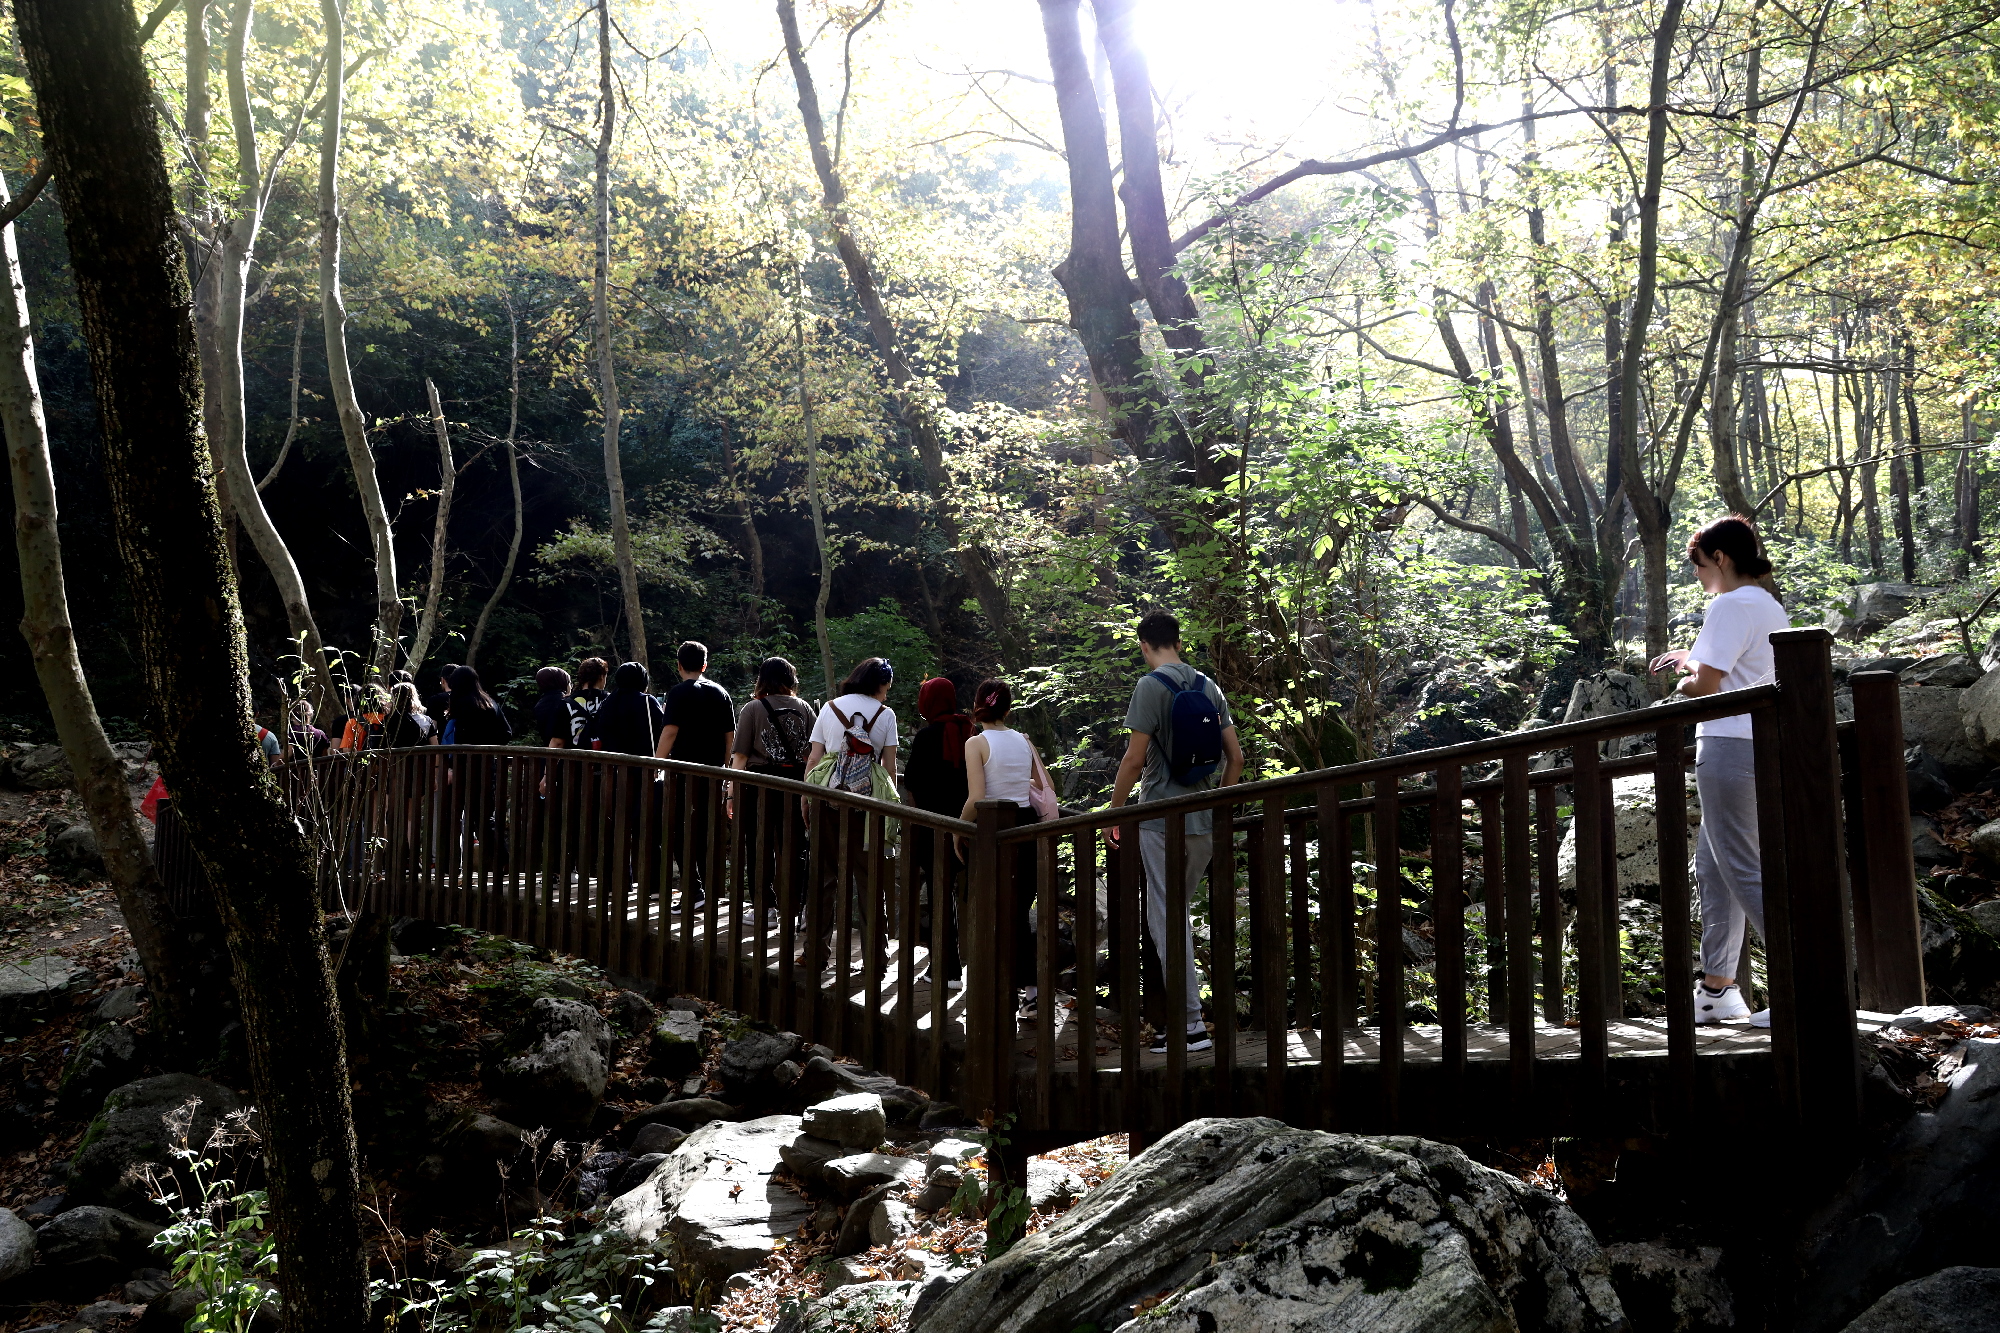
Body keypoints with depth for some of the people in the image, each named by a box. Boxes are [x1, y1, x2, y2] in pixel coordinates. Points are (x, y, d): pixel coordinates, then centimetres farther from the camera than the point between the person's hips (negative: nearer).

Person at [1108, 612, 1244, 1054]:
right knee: (1178, 916, 19)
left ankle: (1191, 1025, -4)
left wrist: (1113, 811, -3)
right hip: (1204, 822, 7)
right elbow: (1235, 757, 11)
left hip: (1162, 821, -7)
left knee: (1166, 921, -3)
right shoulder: (1208, 687, 11)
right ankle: (1183, 1011, 22)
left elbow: (1134, 759, -14)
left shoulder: (1152, 685, -10)